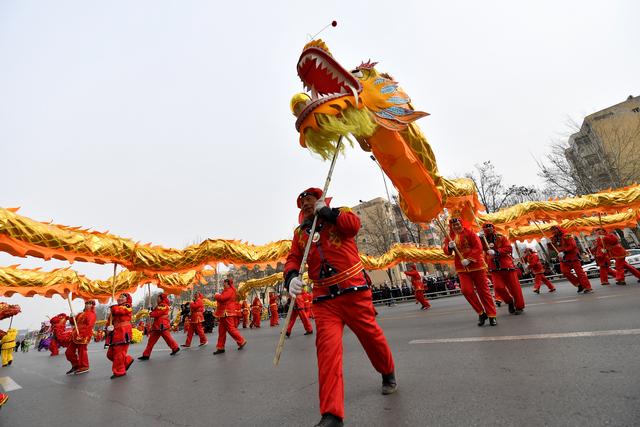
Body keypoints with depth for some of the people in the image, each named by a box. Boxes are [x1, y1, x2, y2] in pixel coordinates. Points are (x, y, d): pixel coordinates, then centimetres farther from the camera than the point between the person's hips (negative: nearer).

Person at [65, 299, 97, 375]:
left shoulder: (91, 314, -11)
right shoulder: (81, 314, 19)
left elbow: (89, 326, -20)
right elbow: (73, 322, 21)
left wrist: (82, 335, -27)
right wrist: (72, 317, 2)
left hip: (83, 336, -10)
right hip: (75, 336, 10)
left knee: (81, 351, -2)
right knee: (69, 352, 14)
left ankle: (84, 367, 13)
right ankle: (76, 365, 29)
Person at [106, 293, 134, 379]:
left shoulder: (127, 307, -4)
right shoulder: (116, 307, 20)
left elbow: (116, 311, -21)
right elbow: (110, 320, 18)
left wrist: (112, 307, 1)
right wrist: (108, 327, -3)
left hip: (123, 333, -9)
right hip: (115, 334, 9)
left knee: (119, 352, -7)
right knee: (110, 354, 10)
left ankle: (119, 371, 2)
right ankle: (128, 360, 25)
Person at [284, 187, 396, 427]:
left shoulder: (340, 214, 6)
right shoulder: (300, 233, 14)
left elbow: (354, 224, -15)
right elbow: (293, 260, 4)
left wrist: (326, 212, -11)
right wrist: (291, 277, -16)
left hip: (353, 290, -2)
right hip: (324, 298, 2)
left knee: (370, 335, 11)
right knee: (327, 346, -10)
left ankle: (388, 374, 41)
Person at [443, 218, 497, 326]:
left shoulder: (469, 233, -7)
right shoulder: (449, 237, 5)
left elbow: (478, 247, -13)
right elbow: (446, 251, 3)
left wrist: (469, 259, -22)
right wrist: (449, 247, -19)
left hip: (476, 265, -3)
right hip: (462, 268, 3)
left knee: (483, 290, 4)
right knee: (466, 290, -9)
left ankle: (492, 315, 17)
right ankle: (481, 313, 11)